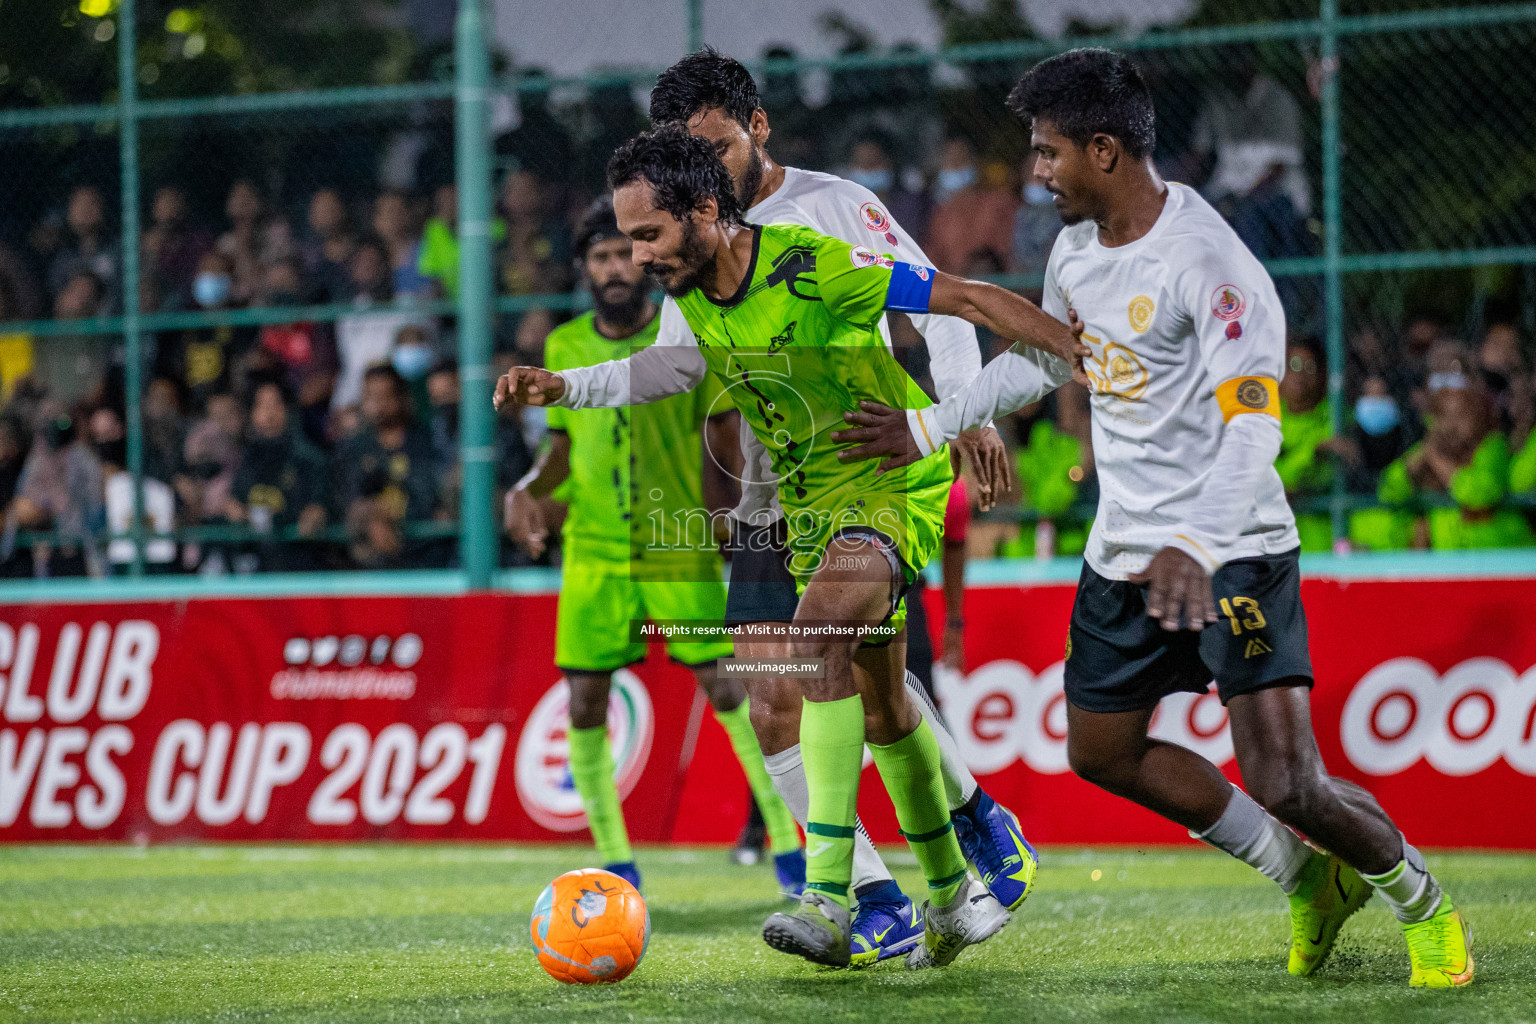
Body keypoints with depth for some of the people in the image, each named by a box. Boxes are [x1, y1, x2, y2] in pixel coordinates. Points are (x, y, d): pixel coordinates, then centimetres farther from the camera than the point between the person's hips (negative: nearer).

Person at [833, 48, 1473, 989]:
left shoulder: (1209, 265, -22)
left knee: (1287, 785, -17)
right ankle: (1307, 877, 28)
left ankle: (1421, 900, 13)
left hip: (1234, 549, -9)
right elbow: (1042, 357, 25)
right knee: (1104, 751, 14)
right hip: (1126, 549, 9)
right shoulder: (1077, 247, 5)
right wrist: (929, 427, 27)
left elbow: (1251, 426, -30)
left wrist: (1195, 547, -44)